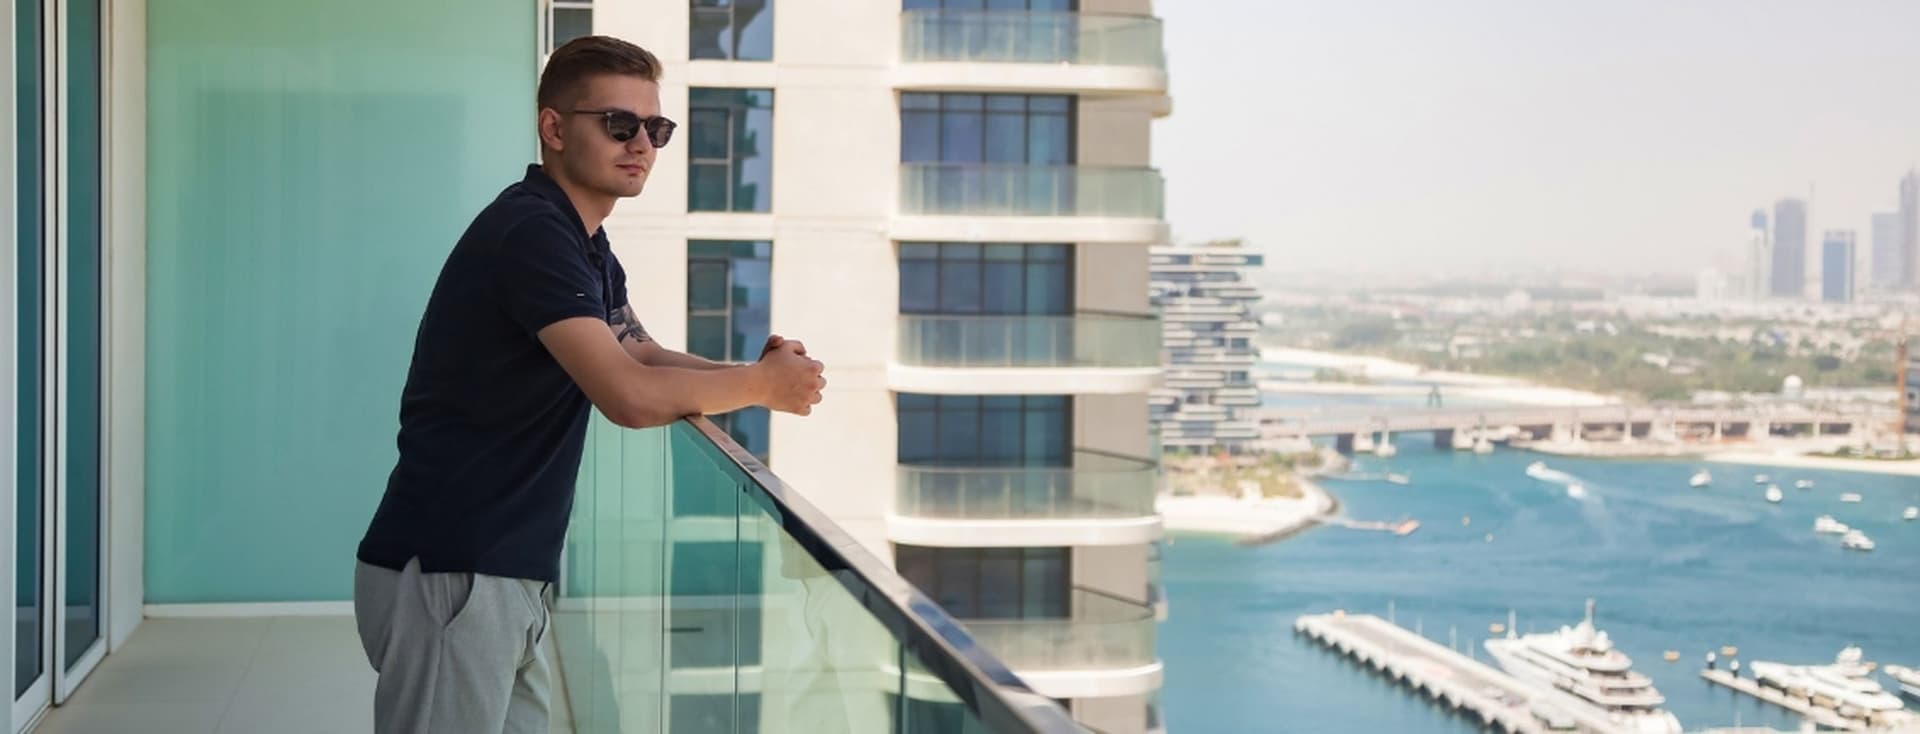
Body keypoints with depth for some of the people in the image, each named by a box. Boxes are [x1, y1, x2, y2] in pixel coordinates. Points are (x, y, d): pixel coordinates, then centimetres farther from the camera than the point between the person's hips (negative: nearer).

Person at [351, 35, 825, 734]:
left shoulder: (587, 246, 16)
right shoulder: (531, 231, -16)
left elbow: (646, 358, 23)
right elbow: (630, 396, -24)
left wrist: (751, 373, 3)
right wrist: (761, 385, -8)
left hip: (509, 571, 10)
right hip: (446, 572, -10)